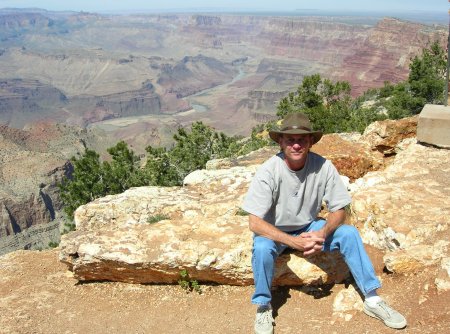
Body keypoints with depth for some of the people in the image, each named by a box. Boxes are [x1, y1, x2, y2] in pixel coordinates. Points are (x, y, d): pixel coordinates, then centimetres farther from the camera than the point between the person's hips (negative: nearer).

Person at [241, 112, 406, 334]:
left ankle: (372, 300, -4)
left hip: (309, 228, 3)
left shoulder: (323, 167, -18)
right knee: (261, 247, -33)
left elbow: (338, 210, -9)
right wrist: (293, 241, -35)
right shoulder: (268, 172, -26)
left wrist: (322, 233, -29)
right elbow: (255, 223, -26)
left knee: (349, 233, -17)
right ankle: (263, 308, -9)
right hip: (275, 232, -2)